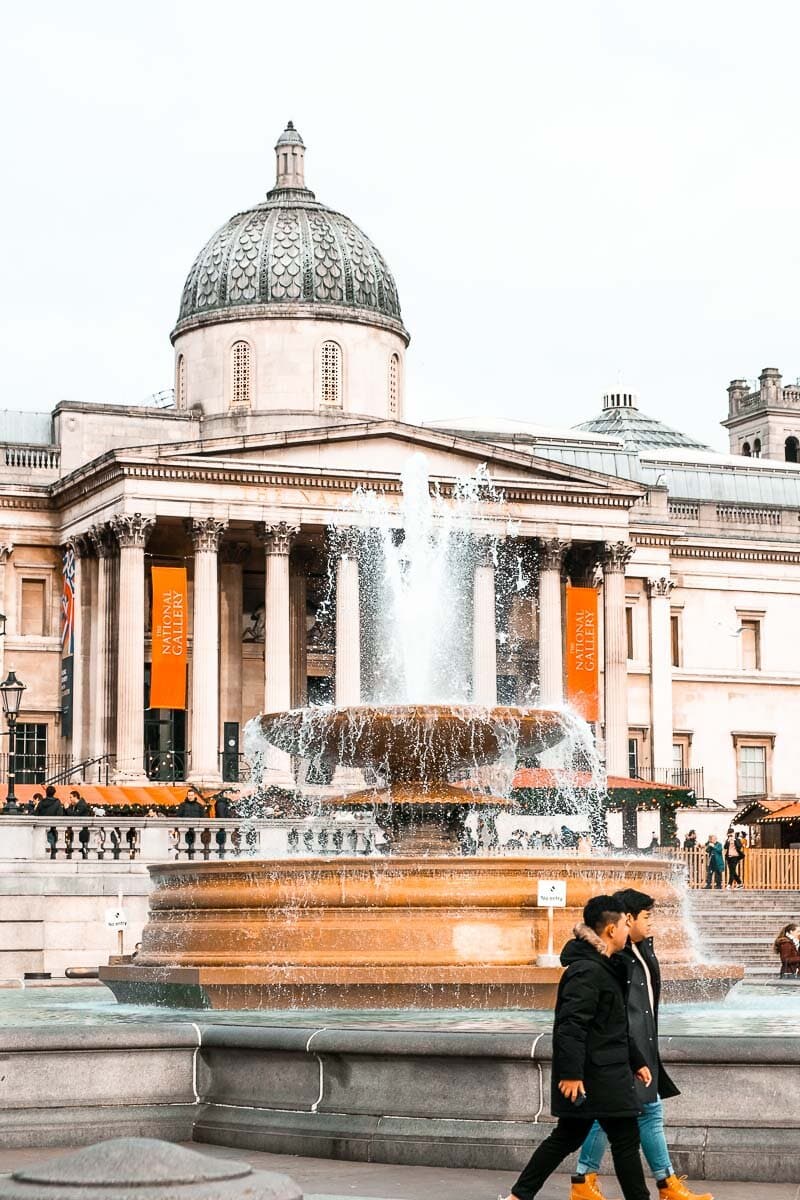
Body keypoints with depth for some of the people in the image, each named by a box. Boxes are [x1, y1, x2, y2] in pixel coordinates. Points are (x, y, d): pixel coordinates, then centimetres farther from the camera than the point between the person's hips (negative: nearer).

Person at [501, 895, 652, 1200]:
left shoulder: (606, 968, 15)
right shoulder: (587, 970, -18)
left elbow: (615, 1026, 24)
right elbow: (571, 1024, -24)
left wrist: (636, 1061, 26)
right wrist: (571, 1072, -28)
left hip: (606, 1071, 10)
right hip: (595, 1074, -10)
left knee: (568, 1136, 13)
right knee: (625, 1138, -2)